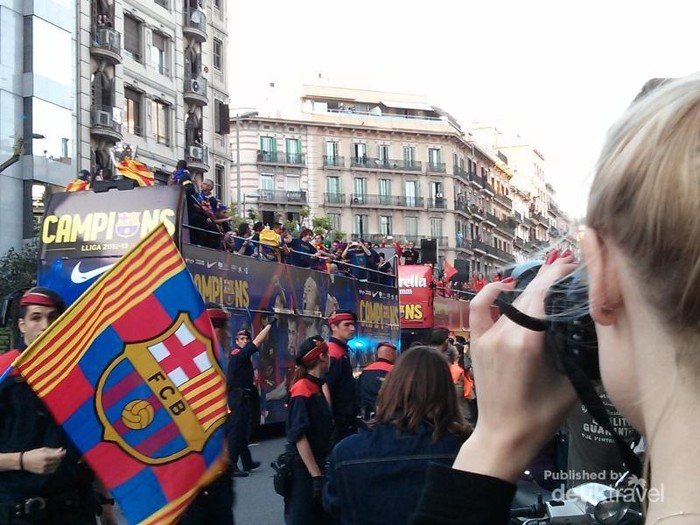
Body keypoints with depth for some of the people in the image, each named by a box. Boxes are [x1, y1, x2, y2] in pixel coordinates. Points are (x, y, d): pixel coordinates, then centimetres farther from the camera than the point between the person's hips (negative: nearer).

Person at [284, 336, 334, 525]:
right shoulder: (302, 390, -16)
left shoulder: (317, 387, 11)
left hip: (318, 466, 9)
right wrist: (316, 475, -25)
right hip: (304, 470, -9)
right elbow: (299, 436, -22)